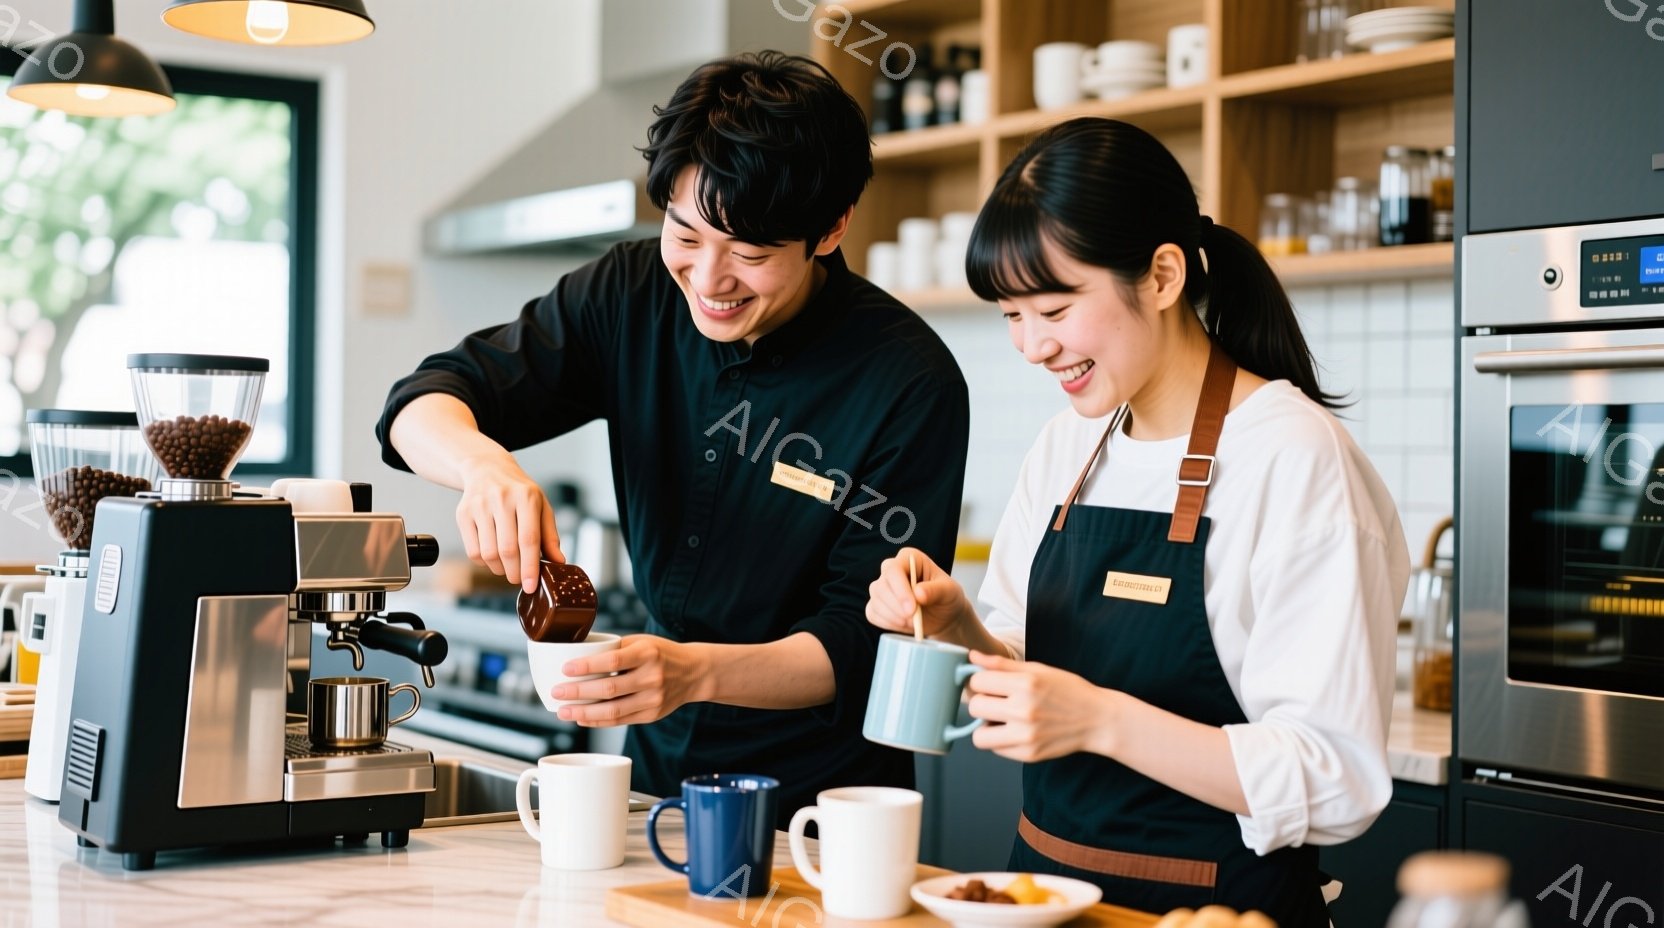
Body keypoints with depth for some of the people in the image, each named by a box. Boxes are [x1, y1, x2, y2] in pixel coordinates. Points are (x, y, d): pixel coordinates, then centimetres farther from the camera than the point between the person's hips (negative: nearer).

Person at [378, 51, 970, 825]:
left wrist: (697, 673, -31)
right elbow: (424, 404, -2)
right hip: (655, 771, 4)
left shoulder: (910, 384, -15)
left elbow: (863, 645, -14)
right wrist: (484, 464, -25)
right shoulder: (633, 296, -2)